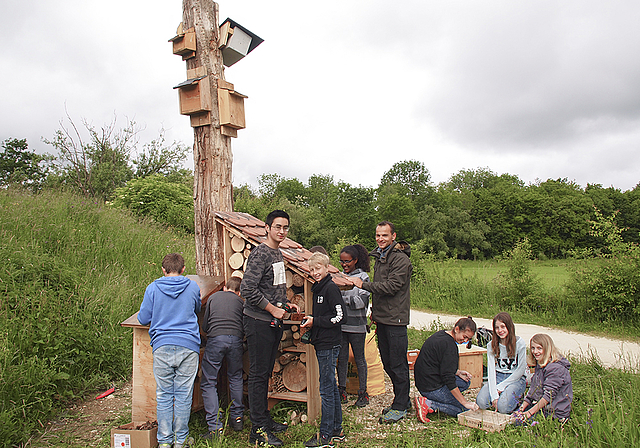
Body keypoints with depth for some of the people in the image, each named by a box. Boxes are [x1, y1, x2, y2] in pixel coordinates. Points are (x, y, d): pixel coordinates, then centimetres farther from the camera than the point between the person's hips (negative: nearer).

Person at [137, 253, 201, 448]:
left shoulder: (153, 288, 3)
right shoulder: (193, 287, 5)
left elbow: (143, 319, 7)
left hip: (162, 346, 0)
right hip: (188, 346, 0)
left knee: (163, 395, 8)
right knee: (184, 395, 7)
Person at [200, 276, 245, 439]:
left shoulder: (213, 297, 21)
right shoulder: (241, 302, 20)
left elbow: (205, 325, 22)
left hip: (215, 339, -1)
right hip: (235, 339, 2)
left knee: (208, 384, 5)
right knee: (235, 379, 23)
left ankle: (215, 427, -3)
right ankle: (237, 418, 27)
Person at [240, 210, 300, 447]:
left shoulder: (278, 254, 13)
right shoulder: (260, 254, -15)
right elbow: (247, 289, -23)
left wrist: (286, 303, 11)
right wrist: (273, 309, -17)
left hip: (273, 321, 9)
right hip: (258, 322, -9)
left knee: (266, 373, 17)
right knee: (258, 374, -2)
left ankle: (265, 418, 29)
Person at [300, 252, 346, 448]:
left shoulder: (331, 288, -13)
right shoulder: (318, 288, 15)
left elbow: (339, 316, -18)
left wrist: (315, 321, -15)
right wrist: (308, 319, 7)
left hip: (329, 344, -10)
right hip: (322, 344, 10)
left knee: (326, 390, -3)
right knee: (331, 388, 15)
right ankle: (337, 430, 25)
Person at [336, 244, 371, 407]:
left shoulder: (363, 277, -3)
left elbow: (362, 302, -12)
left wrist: (342, 299, -18)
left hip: (357, 325, -4)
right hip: (341, 324, 4)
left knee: (359, 359, 6)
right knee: (342, 358, 10)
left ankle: (362, 393, 16)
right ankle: (342, 391, 22)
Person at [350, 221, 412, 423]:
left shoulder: (400, 259, -13)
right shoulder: (379, 258, 17)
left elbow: (391, 285, -21)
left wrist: (363, 284, -19)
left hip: (396, 319, -9)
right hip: (382, 318, 9)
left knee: (397, 364, 0)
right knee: (387, 362, 15)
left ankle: (400, 407, 12)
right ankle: (403, 399, 29)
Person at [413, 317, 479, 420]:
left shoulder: (441, 334, 8)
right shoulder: (449, 345, -22)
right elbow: (449, 380, -23)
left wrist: (457, 372, 7)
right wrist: (465, 402, -17)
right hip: (432, 388, -10)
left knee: (465, 382, 22)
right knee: (464, 408, -3)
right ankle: (428, 404, -12)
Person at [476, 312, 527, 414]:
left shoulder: (520, 343, -10)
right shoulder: (491, 346, -2)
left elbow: (521, 370, -7)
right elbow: (491, 370, -8)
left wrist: (501, 386, -12)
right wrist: (494, 394, -21)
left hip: (516, 379, -3)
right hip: (497, 377, 3)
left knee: (503, 407, -27)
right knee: (481, 402, -22)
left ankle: (517, 398, 5)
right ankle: (497, 396, 8)